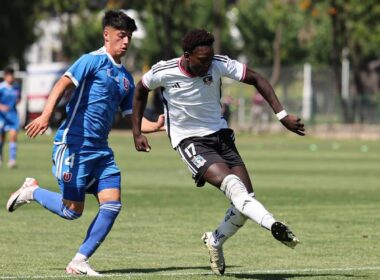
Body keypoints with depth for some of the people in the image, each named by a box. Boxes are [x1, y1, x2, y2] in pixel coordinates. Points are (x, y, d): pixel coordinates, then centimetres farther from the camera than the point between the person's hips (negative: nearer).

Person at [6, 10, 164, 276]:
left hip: (101, 150, 7)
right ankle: (32, 191, 21)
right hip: (74, 144, -7)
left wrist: (156, 126, 5)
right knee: (73, 210, -7)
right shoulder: (93, 61, -6)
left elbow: (133, 118, 23)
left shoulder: (126, 78, 18)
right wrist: (46, 115, -34)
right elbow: (64, 84, -19)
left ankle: (79, 262, 0)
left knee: (113, 203, -8)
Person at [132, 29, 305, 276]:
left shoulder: (219, 65, -13)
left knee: (245, 199, -5)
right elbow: (141, 90, 7)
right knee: (231, 182, -29)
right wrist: (137, 132, 6)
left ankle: (216, 241, 23)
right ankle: (274, 225, -48)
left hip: (220, 134, 4)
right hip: (189, 141, -4)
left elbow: (256, 79, -4)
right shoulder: (163, 72, -15)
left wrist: (282, 115, -12)